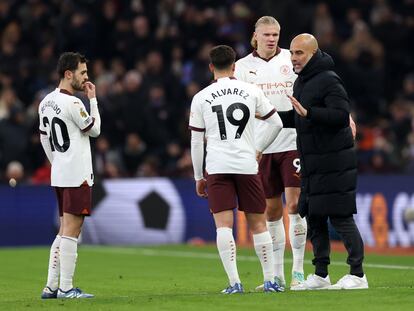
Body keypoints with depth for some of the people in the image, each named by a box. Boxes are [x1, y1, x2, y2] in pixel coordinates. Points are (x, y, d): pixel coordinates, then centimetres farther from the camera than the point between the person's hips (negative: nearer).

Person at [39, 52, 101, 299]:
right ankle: (66, 288, -6)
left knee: (65, 230, 13)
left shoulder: (46, 102, 11)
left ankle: (51, 286, 12)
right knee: (71, 231, -6)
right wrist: (93, 99, 2)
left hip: (59, 175, 9)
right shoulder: (73, 103, -16)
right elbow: (95, 130, -4)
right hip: (77, 176, -9)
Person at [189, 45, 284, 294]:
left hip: (217, 167, -1)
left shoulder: (201, 98, 5)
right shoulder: (252, 91, 7)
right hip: (247, 165, 1)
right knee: (258, 224, 10)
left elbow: (196, 141, 7)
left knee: (224, 224, -5)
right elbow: (277, 123, 11)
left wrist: (199, 177, 15)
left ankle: (234, 282, -14)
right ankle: (270, 280, 12)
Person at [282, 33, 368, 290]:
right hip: (312, 162, 9)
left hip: (334, 161, -9)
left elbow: (341, 115, -24)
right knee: (314, 217, 10)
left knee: (340, 217, -7)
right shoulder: (301, 82, 15)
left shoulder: (329, 80, -14)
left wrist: (309, 113, -32)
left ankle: (358, 274, -3)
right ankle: (321, 275, 17)